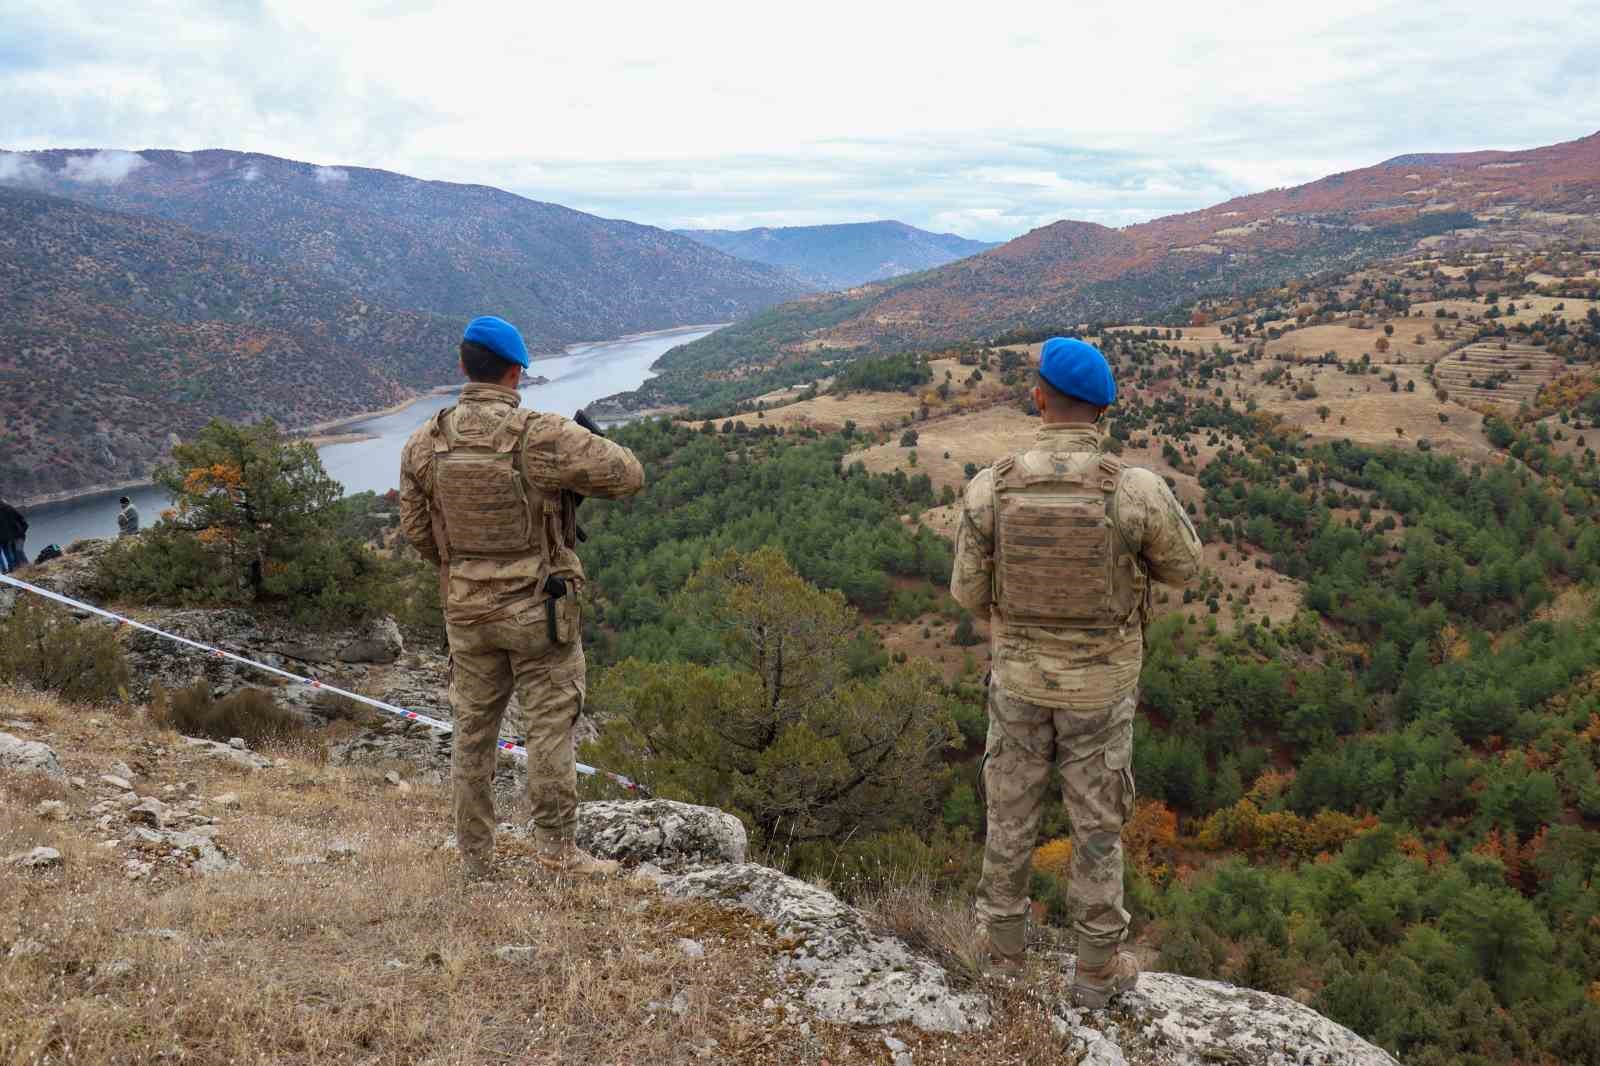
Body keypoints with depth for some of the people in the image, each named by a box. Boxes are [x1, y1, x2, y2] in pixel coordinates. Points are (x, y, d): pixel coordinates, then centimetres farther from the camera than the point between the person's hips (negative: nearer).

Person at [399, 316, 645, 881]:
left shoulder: (425, 443, -4)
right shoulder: (542, 436, -18)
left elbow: (416, 528, 6)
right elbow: (628, 475, -14)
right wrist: (589, 446, 7)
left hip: (466, 610, 5)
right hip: (540, 608, -4)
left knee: (473, 729, 15)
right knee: (550, 727, 7)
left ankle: (475, 857, 24)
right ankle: (556, 845, 14)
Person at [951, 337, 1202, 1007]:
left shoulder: (991, 488, -20)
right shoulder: (1137, 491, -26)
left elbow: (969, 593, -6)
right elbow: (1183, 567, -4)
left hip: (1020, 676, 1)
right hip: (1099, 687, -1)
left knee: (1011, 809, 23)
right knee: (1096, 823, 17)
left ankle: (1005, 944, 41)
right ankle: (1096, 970, 34)